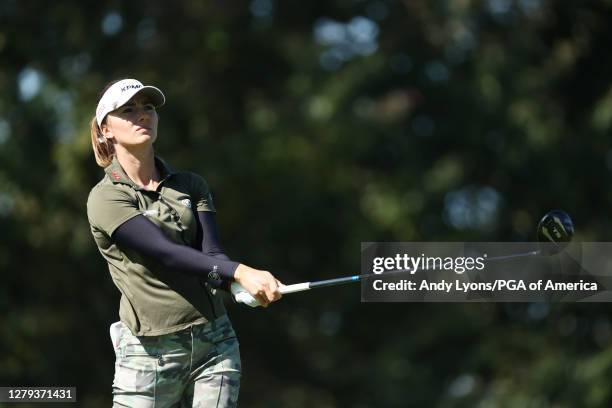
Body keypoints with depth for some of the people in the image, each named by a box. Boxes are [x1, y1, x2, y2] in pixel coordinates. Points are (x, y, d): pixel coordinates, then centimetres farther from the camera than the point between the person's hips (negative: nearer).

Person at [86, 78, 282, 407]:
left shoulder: (191, 186, 12)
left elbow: (211, 253, -2)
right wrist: (240, 272, -31)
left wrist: (229, 279, -27)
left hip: (214, 343, 4)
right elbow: (167, 253, -18)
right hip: (149, 353, -4)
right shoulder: (106, 199, -5)